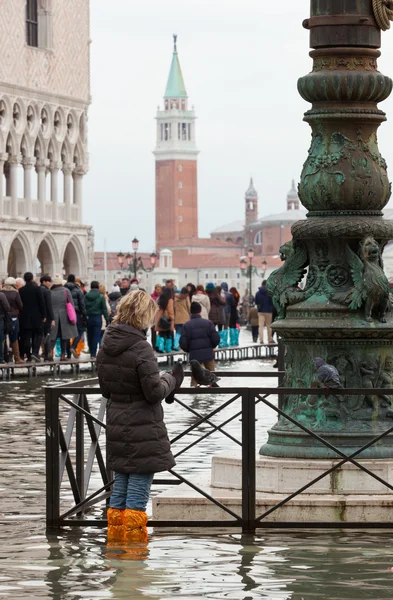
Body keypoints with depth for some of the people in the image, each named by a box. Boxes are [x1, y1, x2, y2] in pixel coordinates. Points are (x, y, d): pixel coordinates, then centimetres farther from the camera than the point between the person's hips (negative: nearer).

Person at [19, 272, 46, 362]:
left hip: (25, 317, 2)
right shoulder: (37, 289, -7)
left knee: (26, 337, 6)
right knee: (38, 335, 6)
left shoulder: (21, 290, 0)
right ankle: (35, 352, -12)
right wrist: (44, 315, -1)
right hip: (36, 317, -2)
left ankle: (28, 355, 5)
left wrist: (20, 316, 12)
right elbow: (42, 303, -8)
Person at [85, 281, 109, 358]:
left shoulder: (86, 296, -1)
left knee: (90, 336, 13)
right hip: (97, 318, -2)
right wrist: (107, 319, 0)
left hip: (89, 318, 2)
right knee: (96, 336, -1)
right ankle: (93, 353, -6)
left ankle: (91, 352, 20)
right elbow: (104, 309, -6)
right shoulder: (101, 297, -6)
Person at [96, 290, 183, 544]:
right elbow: (155, 392, -17)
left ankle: (115, 534, 23)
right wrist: (171, 380, 1)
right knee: (138, 494, 0)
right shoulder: (141, 349, -19)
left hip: (117, 427, 7)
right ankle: (134, 536, 4)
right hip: (143, 431, -7)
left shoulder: (106, 346, 3)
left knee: (120, 488, 17)